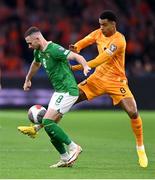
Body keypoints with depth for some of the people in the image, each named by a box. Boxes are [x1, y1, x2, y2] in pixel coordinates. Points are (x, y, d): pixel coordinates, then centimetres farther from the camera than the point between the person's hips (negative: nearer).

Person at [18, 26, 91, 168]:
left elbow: (77, 56, -28)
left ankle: (73, 147, -8)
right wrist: (28, 80, 46)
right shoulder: (38, 52, 9)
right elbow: (36, 64, 33)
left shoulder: (54, 49, -19)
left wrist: (85, 66, -47)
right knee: (49, 124, 5)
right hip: (59, 91, 9)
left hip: (67, 91, -9)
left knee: (47, 121, -17)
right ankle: (65, 159, 12)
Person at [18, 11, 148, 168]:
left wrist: (75, 68, -28)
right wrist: (75, 49, -19)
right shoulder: (98, 33, -1)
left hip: (116, 81, -5)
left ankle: (140, 148, 1)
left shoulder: (118, 41, -22)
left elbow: (99, 61, -27)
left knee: (133, 113, -20)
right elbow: (82, 43, 7)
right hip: (98, 78, 5)